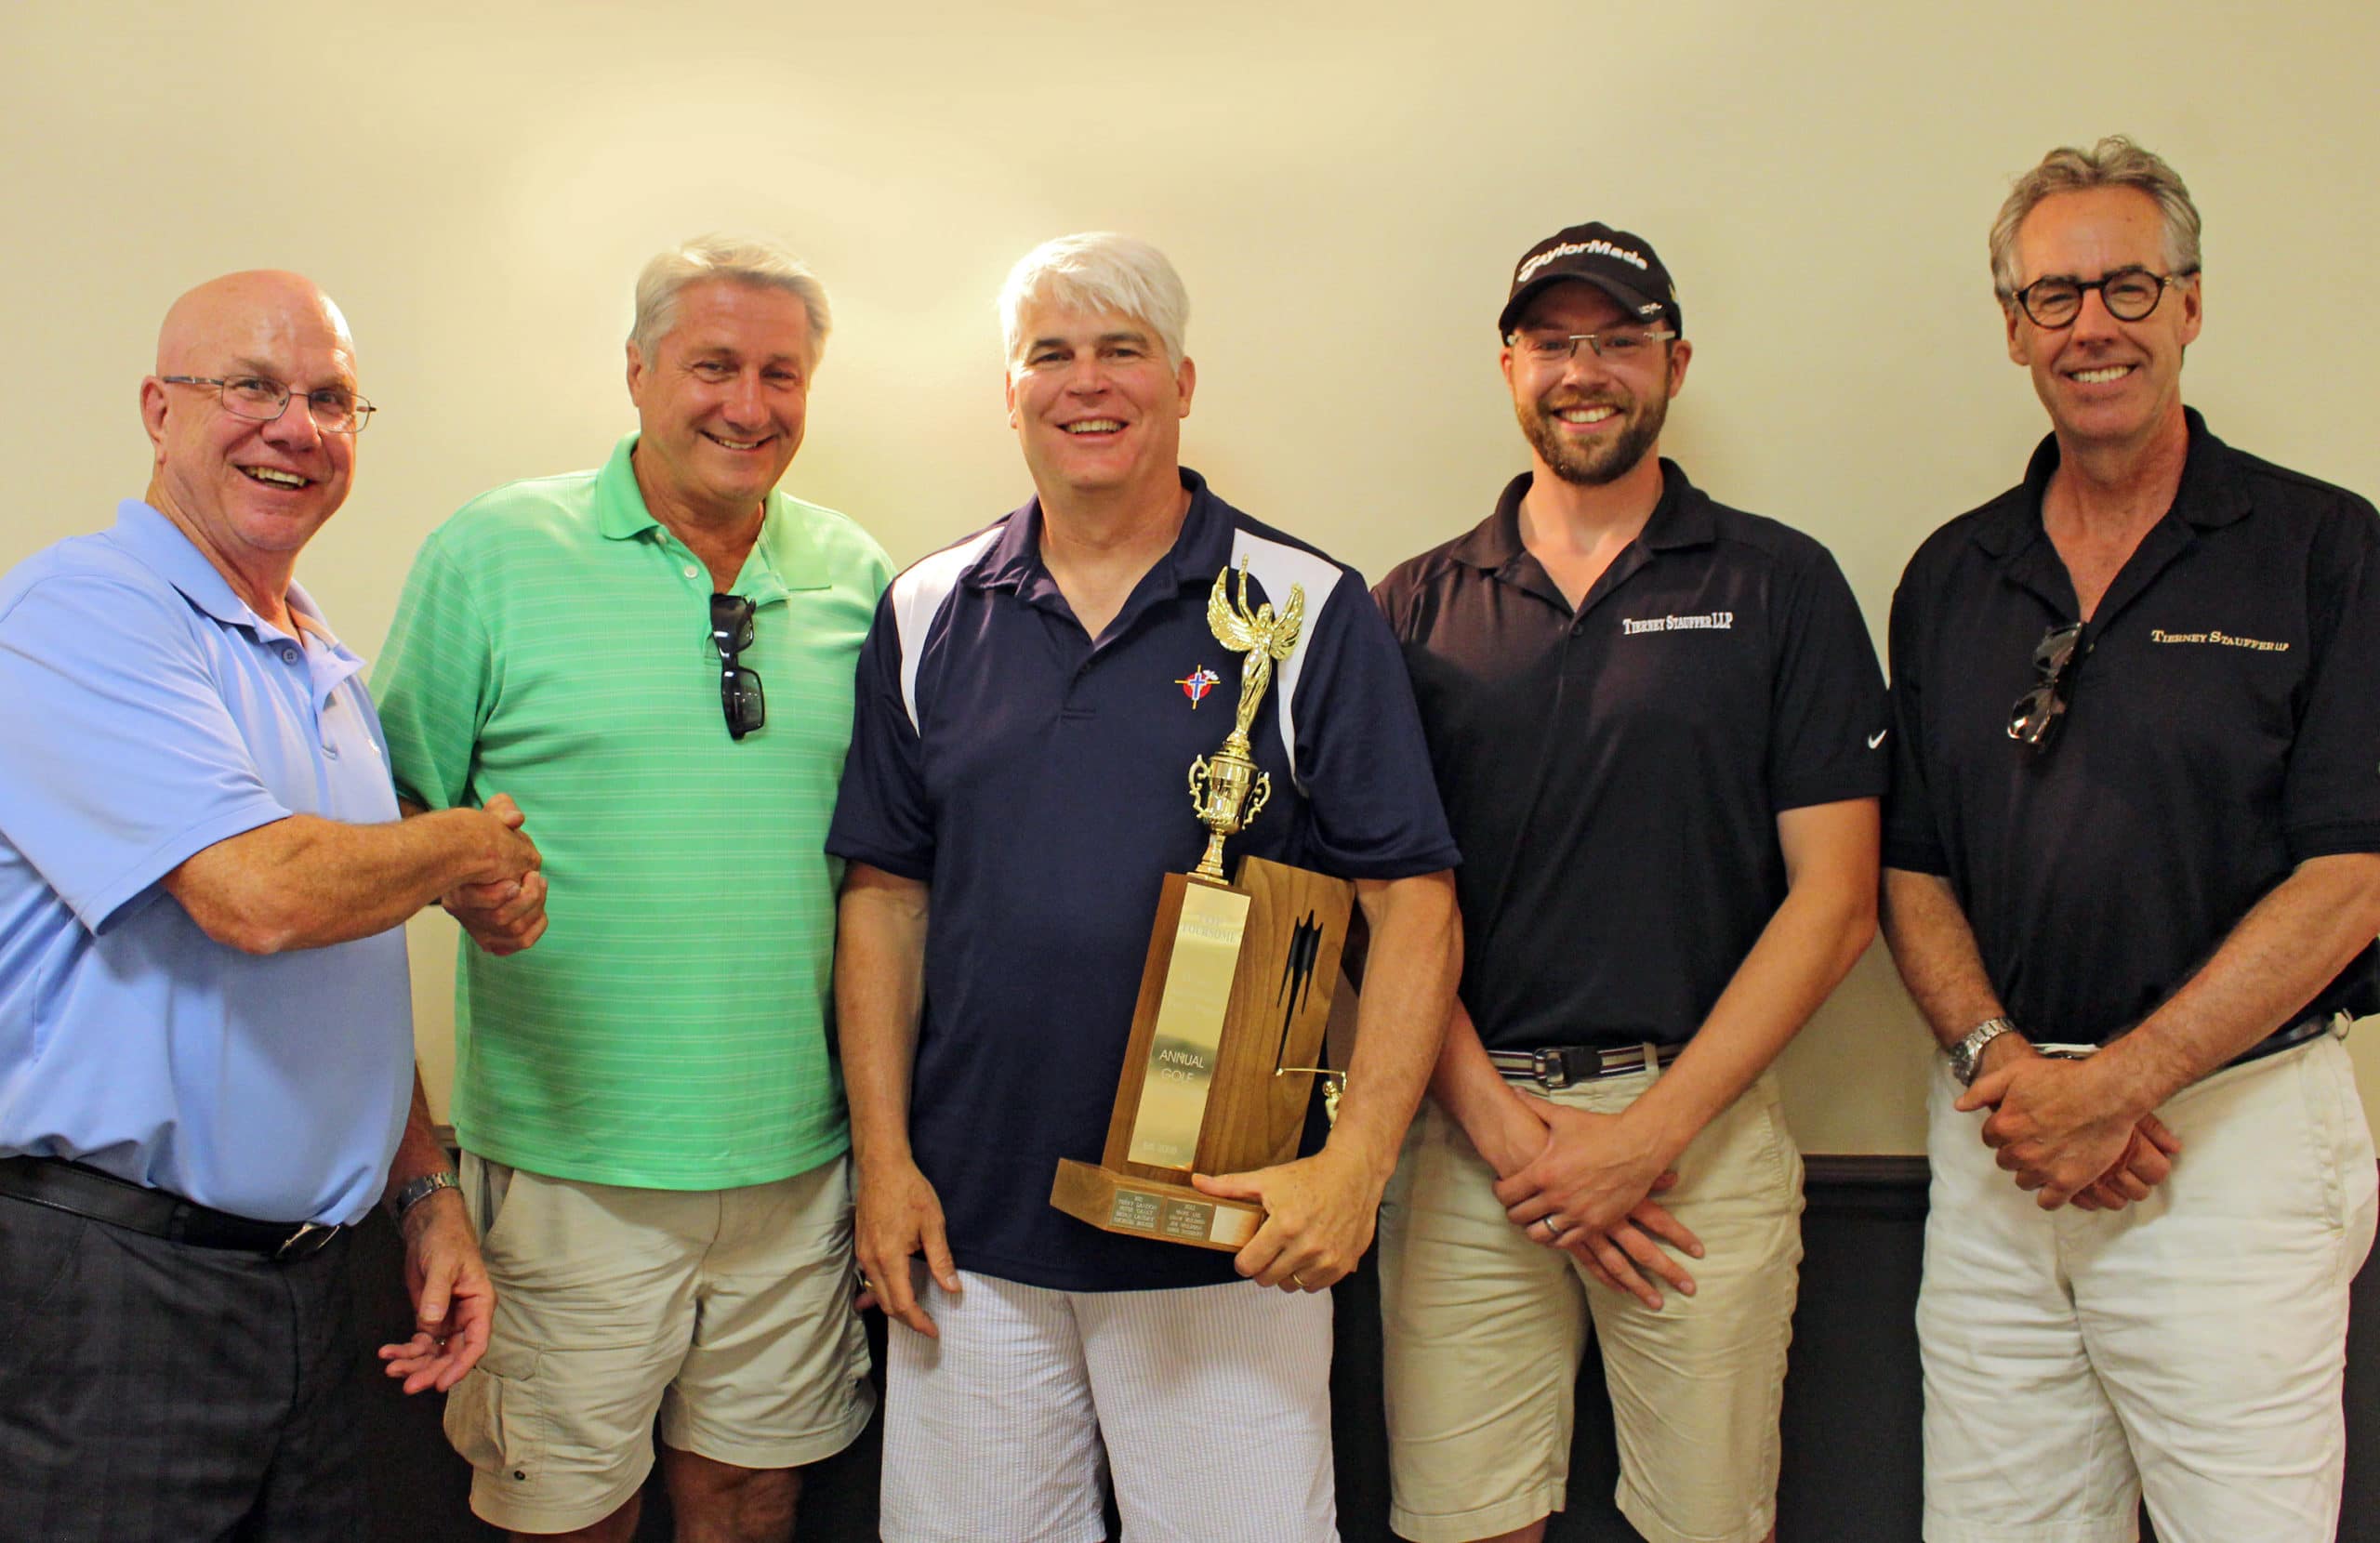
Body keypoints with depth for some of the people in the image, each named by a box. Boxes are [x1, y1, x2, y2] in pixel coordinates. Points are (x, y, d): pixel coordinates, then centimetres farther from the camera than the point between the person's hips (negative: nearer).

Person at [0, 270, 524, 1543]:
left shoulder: (329, 672, 13)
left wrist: (428, 1194, 14)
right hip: (112, 1280, -7)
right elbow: (260, 894, -27)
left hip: (308, 1275, 8)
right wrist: (473, 844, -9)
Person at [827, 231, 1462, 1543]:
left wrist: (1356, 1161, -17)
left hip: (1228, 1233, -2)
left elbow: (1411, 903, -6)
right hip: (970, 1222, 3)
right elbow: (886, 894, 8)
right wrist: (884, 1157, 1)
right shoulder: (928, 615, 6)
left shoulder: (1308, 611, -3)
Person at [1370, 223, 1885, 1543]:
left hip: (1702, 1125, -1)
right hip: (1465, 1126, 1)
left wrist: (1648, 1130, -9)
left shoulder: (1779, 585, 3)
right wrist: (1496, 1119, -8)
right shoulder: (1419, 606, 7)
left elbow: (1833, 898, -2)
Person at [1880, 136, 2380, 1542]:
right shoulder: (1951, 578, 10)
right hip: (1999, 1140, 3)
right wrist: (1995, 1056, -8)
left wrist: (2117, 1080, -14)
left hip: (2234, 1123, -3)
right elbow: (1913, 866, 9)